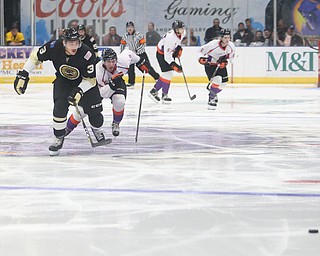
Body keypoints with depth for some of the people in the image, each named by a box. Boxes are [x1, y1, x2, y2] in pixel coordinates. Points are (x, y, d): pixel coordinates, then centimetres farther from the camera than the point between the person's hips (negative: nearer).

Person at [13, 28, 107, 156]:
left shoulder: (87, 54, -33)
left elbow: (90, 79, -22)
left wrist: (79, 91, -35)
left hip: (84, 82, 0)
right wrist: (23, 75, -15)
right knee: (60, 108, -19)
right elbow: (35, 57, -13)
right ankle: (59, 139, 2)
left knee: (94, 110, -1)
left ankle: (97, 130, 35)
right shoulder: (54, 47, -29)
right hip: (63, 81, 1)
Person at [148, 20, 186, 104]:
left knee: (167, 74, 9)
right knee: (168, 73, -14)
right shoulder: (170, 37, -37)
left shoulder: (182, 33, -12)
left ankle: (154, 91, 19)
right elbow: (167, 56, -36)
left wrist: (179, 48, 2)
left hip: (170, 52, 9)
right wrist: (174, 65, -39)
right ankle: (164, 95, -3)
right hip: (162, 53, -9)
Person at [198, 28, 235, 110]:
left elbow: (231, 56, 1)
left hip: (221, 64, 6)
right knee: (217, 80, -25)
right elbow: (202, 50, -16)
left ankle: (212, 92, 30)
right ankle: (212, 98, -10)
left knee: (223, 83, 4)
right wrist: (202, 58, -32)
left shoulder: (231, 46, -17)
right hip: (210, 64, -6)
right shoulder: (213, 44, -30)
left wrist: (225, 61, -17)